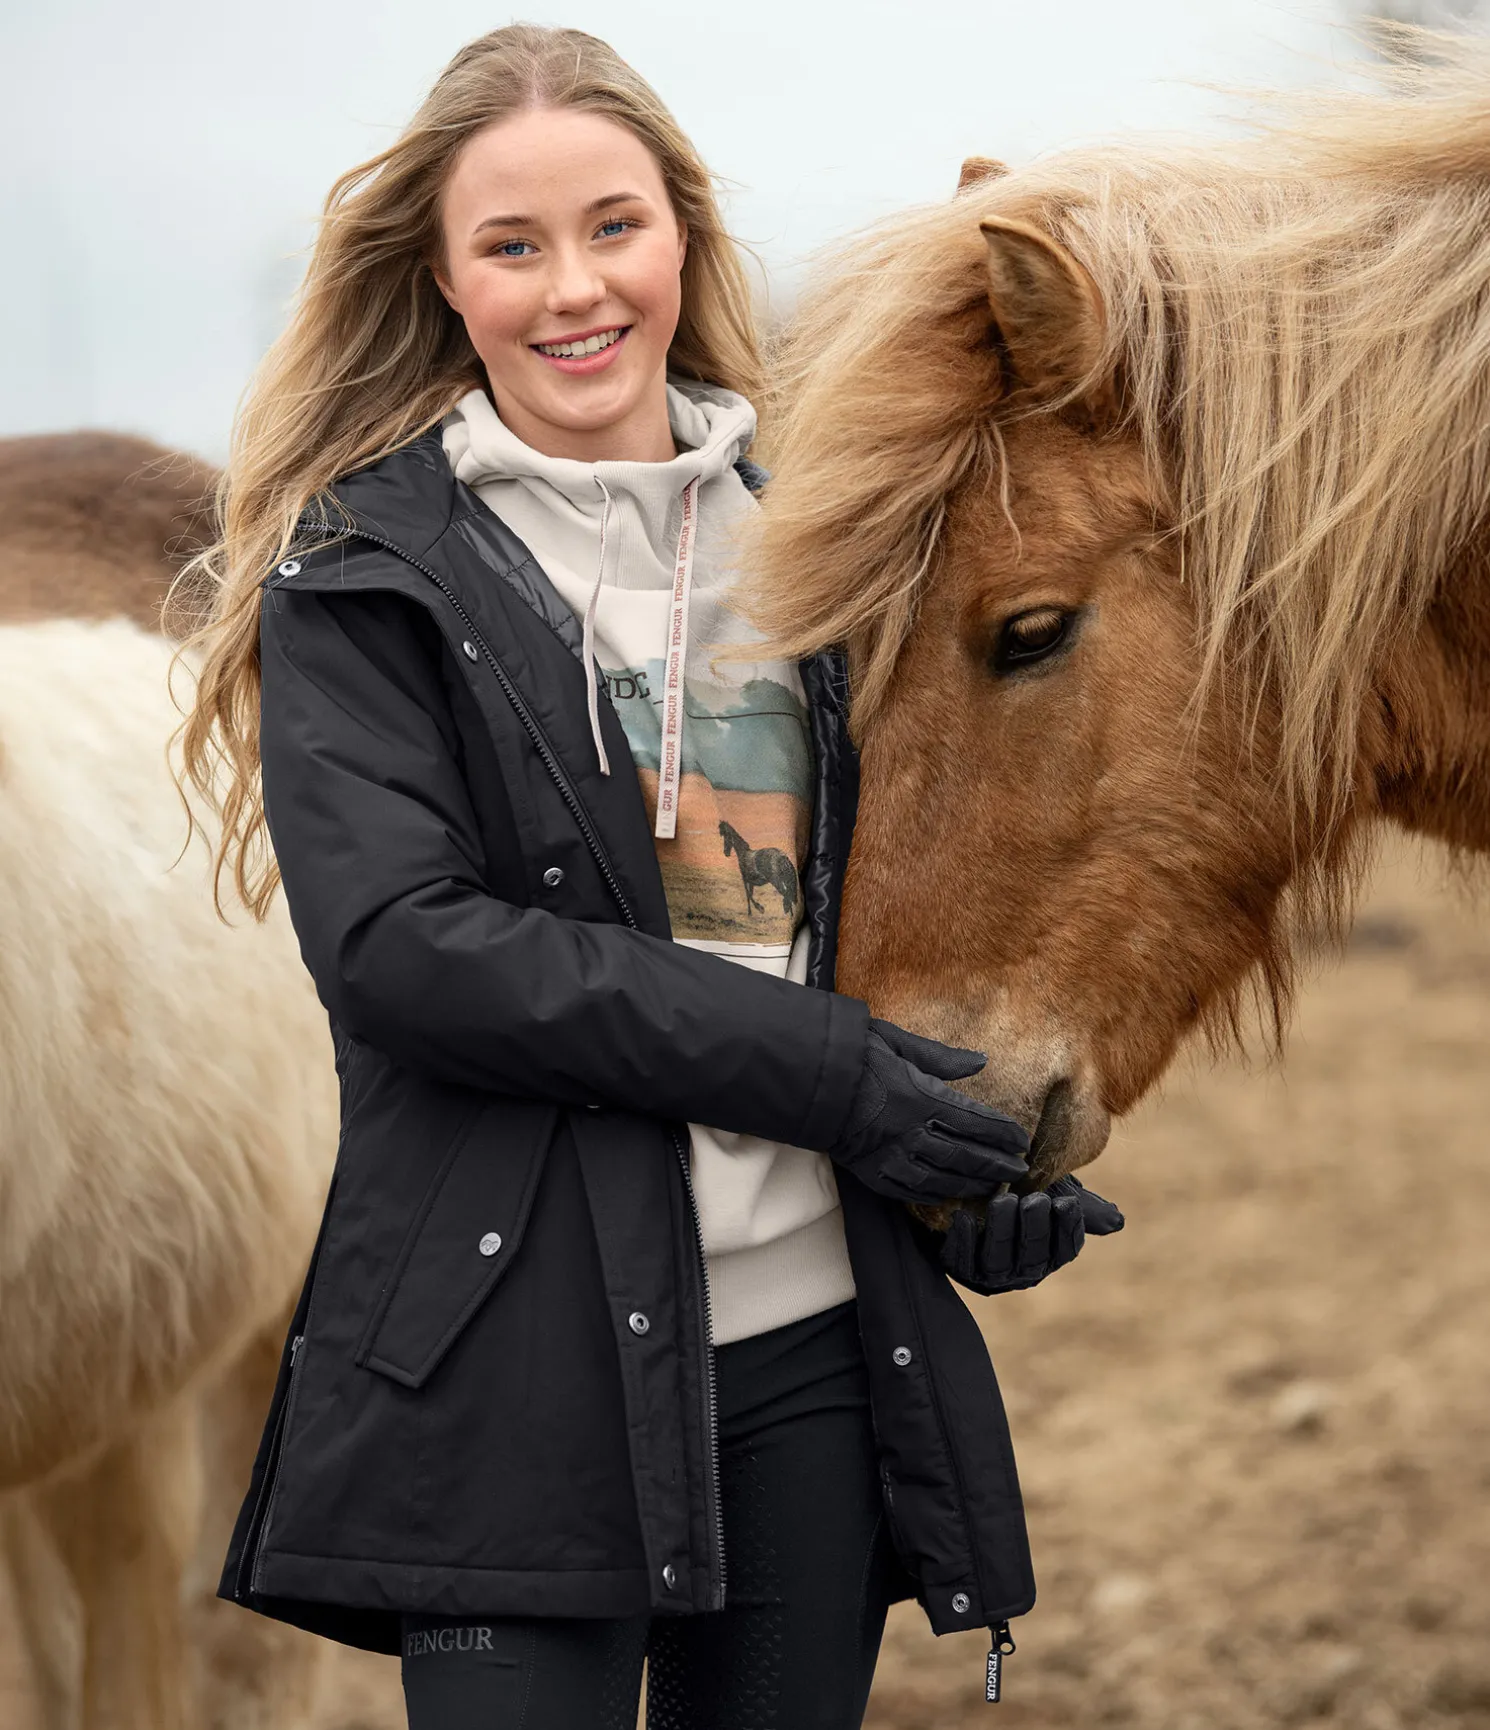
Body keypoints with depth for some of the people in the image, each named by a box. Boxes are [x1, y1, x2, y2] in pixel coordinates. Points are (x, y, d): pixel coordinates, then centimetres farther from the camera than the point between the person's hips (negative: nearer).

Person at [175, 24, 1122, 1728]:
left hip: (816, 1332, 5)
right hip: (521, 1347, -5)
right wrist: (813, 1067, -19)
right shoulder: (369, 569, -2)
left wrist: (997, 1157, 2)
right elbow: (395, 939, -15)